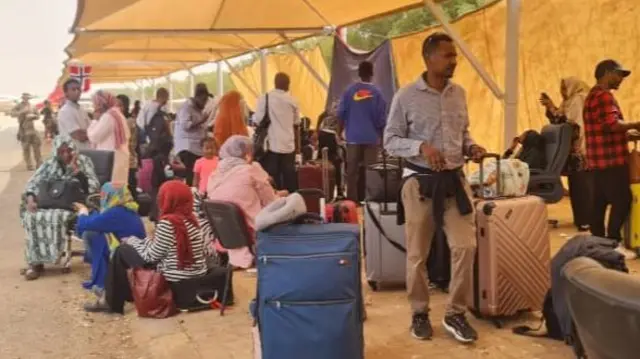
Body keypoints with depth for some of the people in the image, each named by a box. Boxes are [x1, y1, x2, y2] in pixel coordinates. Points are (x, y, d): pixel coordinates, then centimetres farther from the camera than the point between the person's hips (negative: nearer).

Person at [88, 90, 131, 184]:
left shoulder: (107, 116, -12)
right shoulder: (117, 114, 17)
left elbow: (94, 137, -11)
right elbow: (127, 135, 23)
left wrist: (94, 121, 2)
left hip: (111, 158, -10)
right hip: (120, 156, 10)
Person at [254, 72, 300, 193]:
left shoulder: (264, 99, -1)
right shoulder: (292, 101, 5)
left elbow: (258, 122, 0)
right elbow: (296, 125, 13)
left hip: (271, 145, -2)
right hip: (289, 146, 2)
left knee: (272, 181, -1)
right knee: (289, 180, 7)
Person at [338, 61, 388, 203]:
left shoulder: (349, 91, -2)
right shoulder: (376, 92, -4)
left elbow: (341, 114, -1)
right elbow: (381, 118, -3)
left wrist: (341, 131, 15)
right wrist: (381, 134, 11)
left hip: (353, 137, 1)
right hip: (372, 137, -1)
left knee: (352, 170, 6)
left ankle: (352, 200, 5)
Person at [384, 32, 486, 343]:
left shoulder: (460, 94, 8)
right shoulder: (406, 97, -7)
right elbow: (390, 141, -6)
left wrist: (471, 147, -3)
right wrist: (421, 147, -22)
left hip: (455, 179, 4)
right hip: (420, 181, -4)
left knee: (465, 246, -3)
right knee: (417, 253, 6)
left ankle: (455, 314, 12)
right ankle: (419, 312, 24)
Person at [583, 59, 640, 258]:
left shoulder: (593, 95, 21)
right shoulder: (604, 96, -13)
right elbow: (612, 124, -24)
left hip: (600, 160, 11)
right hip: (611, 159, -10)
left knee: (599, 202, 10)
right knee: (622, 200, -8)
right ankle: (613, 243, -7)